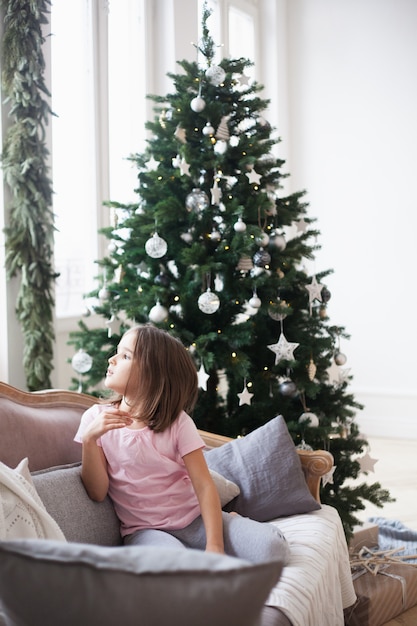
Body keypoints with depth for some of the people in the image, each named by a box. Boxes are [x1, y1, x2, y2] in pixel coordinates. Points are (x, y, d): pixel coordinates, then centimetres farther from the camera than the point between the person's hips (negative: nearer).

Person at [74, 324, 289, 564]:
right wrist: (89, 439, -21)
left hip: (194, 518, 1)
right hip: (144, 530, -1)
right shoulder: (97, 418, -1)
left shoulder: (177, 422, -4)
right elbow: (97, 493, -6)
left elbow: (205, 487, -10)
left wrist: (215, 546, -23)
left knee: (272, 545, -22)